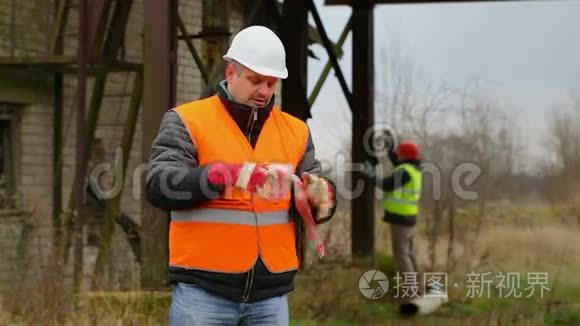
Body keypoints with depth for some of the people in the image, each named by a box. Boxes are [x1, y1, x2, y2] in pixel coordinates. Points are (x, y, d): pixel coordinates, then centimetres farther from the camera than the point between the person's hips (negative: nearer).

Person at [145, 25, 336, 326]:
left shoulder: (296, 131, 12)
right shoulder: (187, 121, 0)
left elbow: (318, 205, 11)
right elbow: (159, 186, -13)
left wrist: (320, 196, -14)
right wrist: (225, 174, -27)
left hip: (271, 295, 4)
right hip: (203, 290, -4)